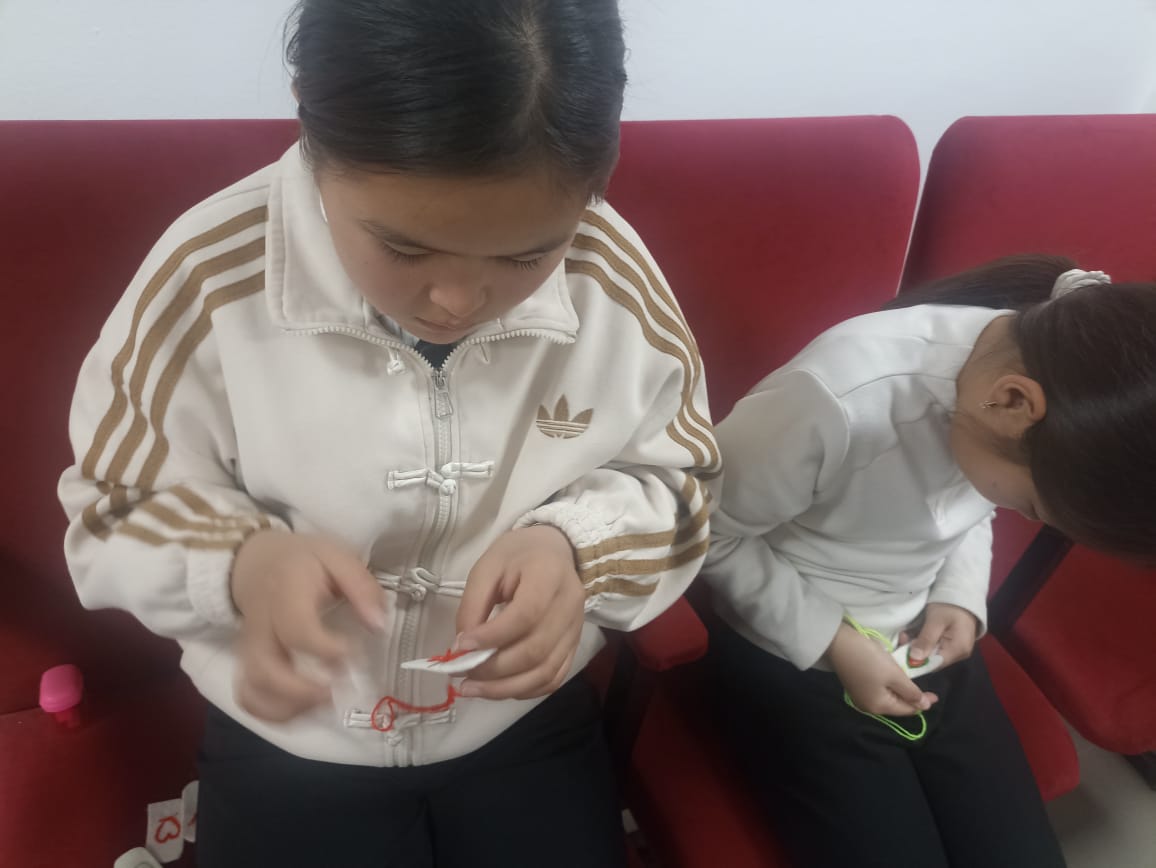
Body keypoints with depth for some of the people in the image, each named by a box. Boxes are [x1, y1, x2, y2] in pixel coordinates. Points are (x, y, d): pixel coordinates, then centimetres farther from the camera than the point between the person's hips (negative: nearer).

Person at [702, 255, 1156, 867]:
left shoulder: (1037, 365, -12)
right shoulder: (841, 400, -35)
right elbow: (709, 534, -20)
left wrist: (960, 597, -9)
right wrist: (835, 643, -20)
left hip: (926, 646, 6)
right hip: (789, 659, -5)